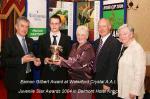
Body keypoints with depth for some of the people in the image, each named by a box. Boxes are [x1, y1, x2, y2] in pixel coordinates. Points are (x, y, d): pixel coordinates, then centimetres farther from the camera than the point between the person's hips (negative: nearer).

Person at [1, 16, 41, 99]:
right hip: (15, 80, -6)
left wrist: (35, 61, -4)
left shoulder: (30, 41, 10)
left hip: (29, 79, 6)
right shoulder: (8, 42, -10)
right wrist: (21, 60, -25)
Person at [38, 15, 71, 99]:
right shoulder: (42, 38, 6)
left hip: (61, 75, 0)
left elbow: (69, 56, 4)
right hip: (46, 74, 0)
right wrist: (44, 59, -14)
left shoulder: (67, 39, 4)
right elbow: (38, 55, 6)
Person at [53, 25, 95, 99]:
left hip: (83, 80, -6)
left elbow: (79, 64, -21)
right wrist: (62, 59, -10)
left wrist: (62, 62, -22)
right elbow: (71, 60, 10)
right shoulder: (74, 46, 8)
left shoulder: (88, 48, -14)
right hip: (73, 79, 7)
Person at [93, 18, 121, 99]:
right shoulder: (96, 42, 9)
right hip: (97, 82, 7)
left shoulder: (115, 43, -14)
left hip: (108, 83, -6)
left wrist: (107, 83, -18)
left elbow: (114, 65, -18)